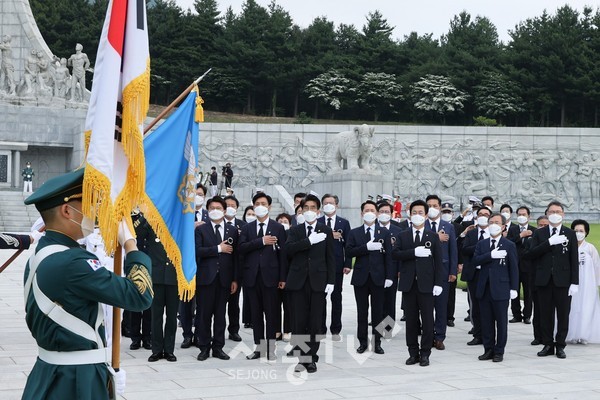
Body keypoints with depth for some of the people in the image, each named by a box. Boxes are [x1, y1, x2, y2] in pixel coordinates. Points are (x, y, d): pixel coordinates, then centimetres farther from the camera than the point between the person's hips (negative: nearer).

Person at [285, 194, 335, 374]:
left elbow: (330, 257, 5)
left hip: (318, 281, -1)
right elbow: (288, 249, -8)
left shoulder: (326, 230, 8)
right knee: (298, 322, 0)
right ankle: (302, 357, 6)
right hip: (298, 281, 1)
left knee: (315, 323, 0)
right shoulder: (295, 230, 10)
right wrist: (309, 241, -18)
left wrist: (331, 281, -2)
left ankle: (312, 358, 7)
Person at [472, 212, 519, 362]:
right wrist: (491, 255, -19)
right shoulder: (481, 244, 11)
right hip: (484, 288, 3)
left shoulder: (509, 245, 1)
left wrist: (513, 288, -7)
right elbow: (475, 260, -4)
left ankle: (499, 352, 9)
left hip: (501, 289, -3)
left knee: (501, 322, 2)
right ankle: (488, 350, 16)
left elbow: (514, 268, -1)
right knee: (486, 321, 8)